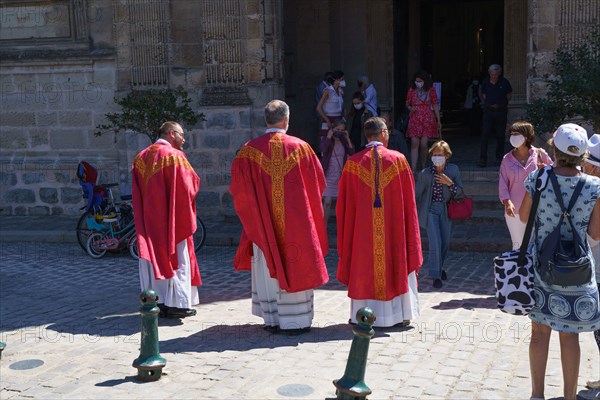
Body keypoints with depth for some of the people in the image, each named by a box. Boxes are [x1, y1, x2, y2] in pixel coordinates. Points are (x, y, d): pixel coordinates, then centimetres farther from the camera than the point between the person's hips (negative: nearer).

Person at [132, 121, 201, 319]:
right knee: (176, 257, 1)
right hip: (172, 217, -6)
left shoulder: (141, 157, 10)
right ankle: (178, 304, 3)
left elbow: (137, 191, 11)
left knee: (154, 255, 10)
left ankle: (155, 302, 13)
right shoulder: (174, 156, -11)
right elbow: (190, 185, -12)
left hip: (148, 218, 6)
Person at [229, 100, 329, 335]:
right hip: (295, 221, -1)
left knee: (267, 268, 10)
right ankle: (295, 321, 11)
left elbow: (238, 188, 0)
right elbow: (318, 182, 4)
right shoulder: (300, 147, -4)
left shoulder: (249, 150, -3)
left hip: (263, 221, 1)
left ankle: (272, 320, 16)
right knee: (295, 265, 7)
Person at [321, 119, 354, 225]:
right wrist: (329, 136, -19)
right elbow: (323, 148, -24)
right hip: (329, 176, -3)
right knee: (327, 202, -5)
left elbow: (352, 152, -8)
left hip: (341, 176, 3)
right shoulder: (328, 140, -3)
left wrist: (347, 138, -12)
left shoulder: (344, 141, 5)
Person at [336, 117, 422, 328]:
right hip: (393, 227, 0)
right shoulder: (398, 160, -3)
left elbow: (345, 202, 0)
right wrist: (409, 229, 12)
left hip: (363, 228, 0)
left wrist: (347, 236, 10)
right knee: (397, 264, 11)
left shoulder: (354, 162, -3)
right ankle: (400, 314, 16)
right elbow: (409, 200, 1)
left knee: (364, 266, 8)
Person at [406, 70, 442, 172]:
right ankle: (413, 169, -11)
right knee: (414, 144, -8)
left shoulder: (431, 90, 2)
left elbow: (435, 106, 7)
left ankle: (423, 166, 12)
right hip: (414, 119, 1)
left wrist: (438, 121, 7)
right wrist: (410, 108, -11)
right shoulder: (412, 90, 4)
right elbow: (407, 104, 13)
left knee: (423, 144, -8)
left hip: (428, 119, -1)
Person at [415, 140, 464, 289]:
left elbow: (459, 193, -2)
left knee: (445, 242, 14)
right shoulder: (425, 174, -13)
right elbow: (417, 195, -4)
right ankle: (435, 275, 1)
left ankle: (439, 267, 40)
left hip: (445, 210, 3)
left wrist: (450, 183, -20)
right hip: (430, 210, -3)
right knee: (435, 242, -12)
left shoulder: (454, 170, -7)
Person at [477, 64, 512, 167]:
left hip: (501, 110, 0)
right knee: (485, 134, -6)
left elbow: (510, 95, 10)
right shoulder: (485, 82, 2)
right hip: (488, 110, 1)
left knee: (500, 135, 6)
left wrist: (503, 103, 4)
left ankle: (499, 158, 17)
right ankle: (482, 159, -6)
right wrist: (486, 102, 6)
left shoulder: (504, 82, -2)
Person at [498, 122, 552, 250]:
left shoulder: (539, 154, 0)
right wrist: (507, 202, -18)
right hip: (514, 211, 1)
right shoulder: (507, 159, 1)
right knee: (518, 246, 7)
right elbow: (502, 184, -2)